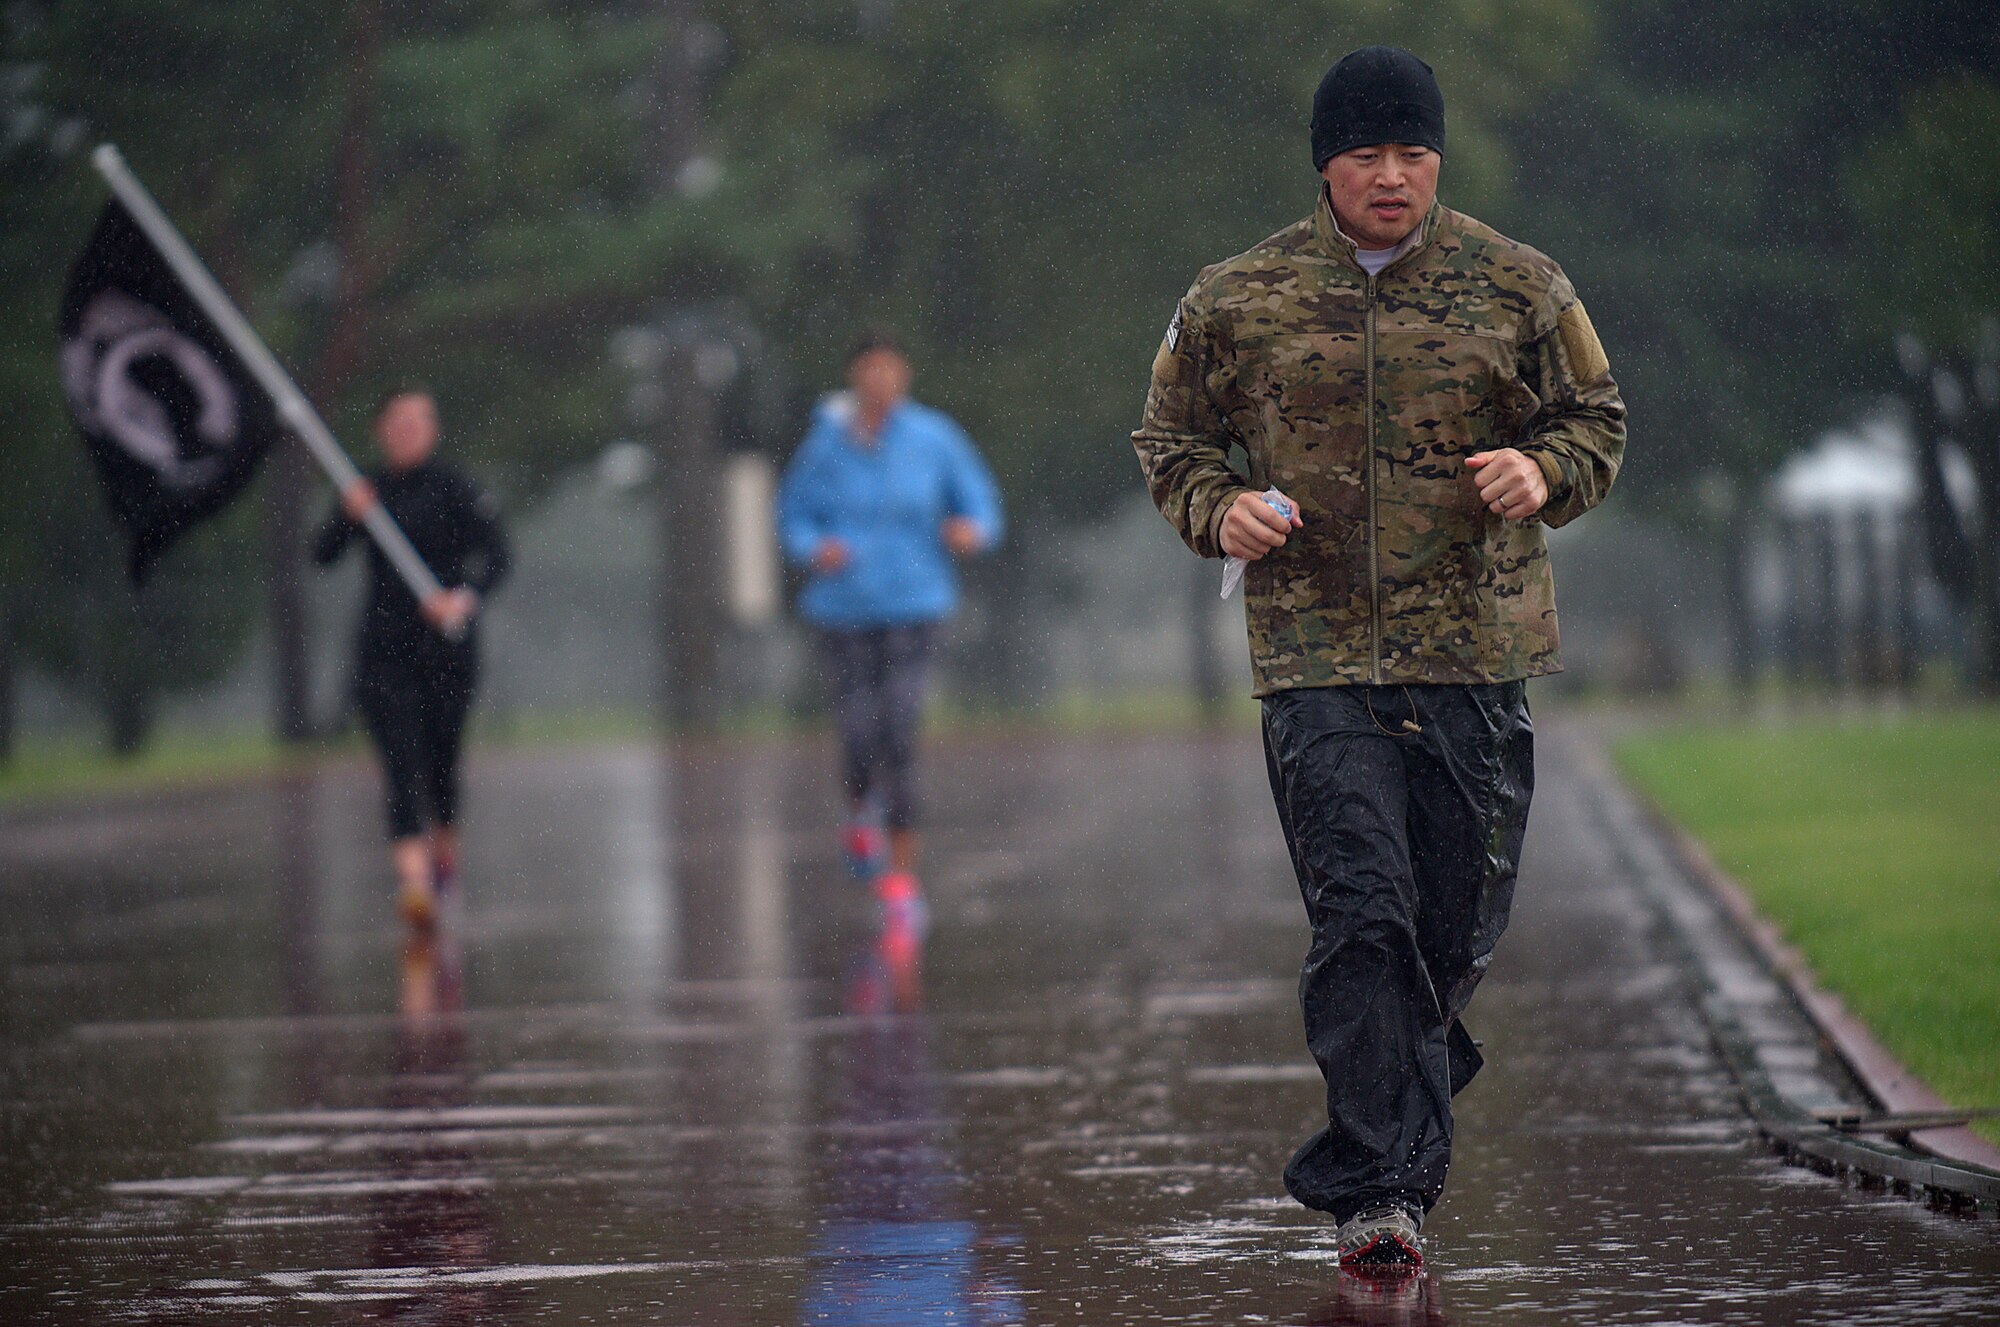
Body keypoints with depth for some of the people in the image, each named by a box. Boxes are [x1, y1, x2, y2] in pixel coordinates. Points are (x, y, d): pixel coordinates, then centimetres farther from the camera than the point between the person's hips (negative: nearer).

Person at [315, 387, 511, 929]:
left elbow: (496, 552, -14)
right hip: (383, 650, 1)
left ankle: (446, 852, 38)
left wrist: (466, 597, -31)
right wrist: (349, 517, -17)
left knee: (440, 760, 11)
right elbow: (322, 555, 2)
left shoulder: (453, 489, -3)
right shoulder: (369, 491, 8)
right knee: (402, 764, -12)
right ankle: (413, 880, -24)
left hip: (446, 644, -1)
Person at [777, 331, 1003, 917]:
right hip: (844, 610, 1)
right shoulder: (825, 446, -2)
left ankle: (901, 869, -7)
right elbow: (793, 519, 7)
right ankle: (860, 816, 32)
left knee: (899, 730, -14)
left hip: (913, 605, -1)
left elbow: (979, 505, 7)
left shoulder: (934, 439, -2)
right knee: (860, 734, -5)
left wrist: (973, 532, -16)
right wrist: (816, 549, -14)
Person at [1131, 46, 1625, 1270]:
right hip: (1320, 659, -2)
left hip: (1477, 657, 2)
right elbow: (1171, 437, 16)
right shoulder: (1237, 303, 4)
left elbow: (1598, 422, 14)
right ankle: (1385, 1188, -11)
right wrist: (1216, 511, -5)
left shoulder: (1520, 288, 6)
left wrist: (1544, 474, -8)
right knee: (1363, 916, -14)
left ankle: (1367, 1160, 29)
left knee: (1454, 929, 6)